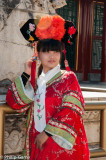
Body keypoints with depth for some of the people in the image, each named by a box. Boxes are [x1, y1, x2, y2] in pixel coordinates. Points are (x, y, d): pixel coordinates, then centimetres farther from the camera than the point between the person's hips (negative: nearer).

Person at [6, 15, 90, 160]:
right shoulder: (35, 81, 11)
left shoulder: (68, 78, -2)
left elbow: (71, 110, -12)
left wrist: (47, 133, -15)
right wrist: (26, 75, -3)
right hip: (38, 143, 4)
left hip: (61, 142, -4)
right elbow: (14, 102, 2)